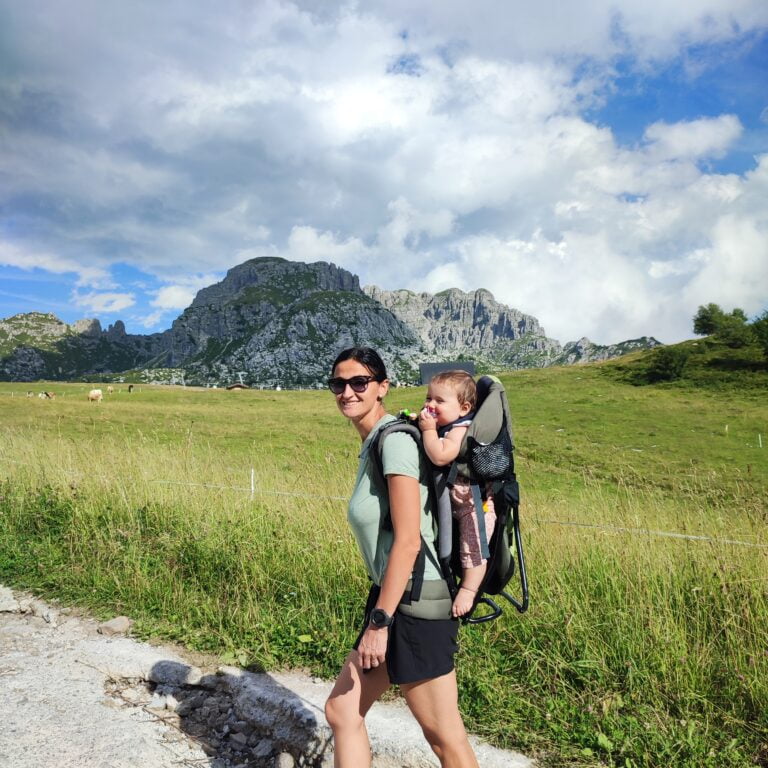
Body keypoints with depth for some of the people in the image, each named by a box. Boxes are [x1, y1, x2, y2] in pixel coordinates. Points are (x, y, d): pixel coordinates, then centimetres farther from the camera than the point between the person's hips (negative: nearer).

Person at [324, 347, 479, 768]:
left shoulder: (394, 438, -18)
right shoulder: (370, 443, 9)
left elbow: (408, 540, -22)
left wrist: (378, 622, -19)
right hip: (391, 595, 9)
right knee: (341, 711, 17)